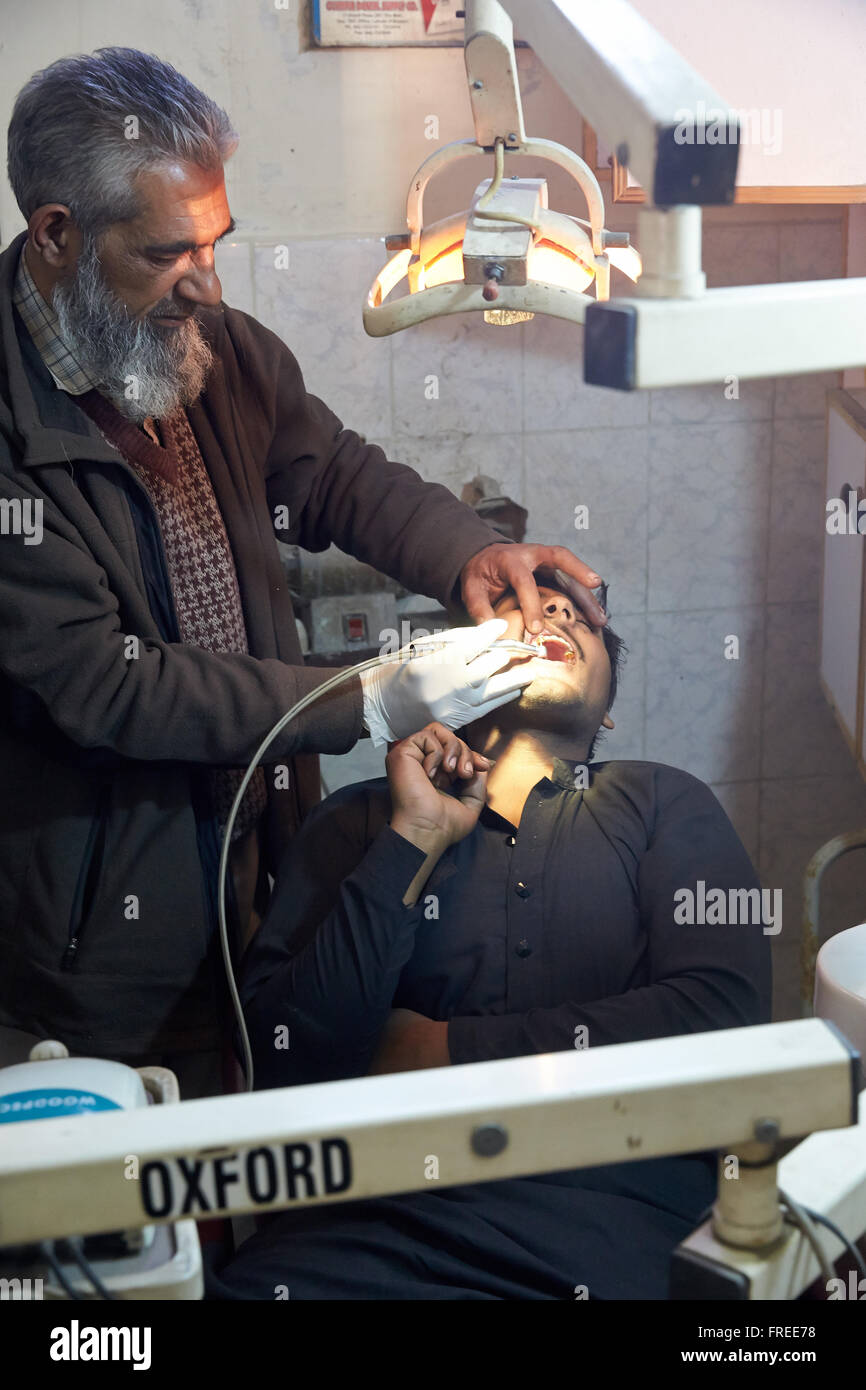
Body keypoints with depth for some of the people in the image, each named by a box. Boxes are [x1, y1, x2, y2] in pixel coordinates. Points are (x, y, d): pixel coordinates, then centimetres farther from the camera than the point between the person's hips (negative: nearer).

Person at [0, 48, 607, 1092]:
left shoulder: (217, 349, -3)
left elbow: (337, 475, 12)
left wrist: (467, 555, -9)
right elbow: (101, 685, -25)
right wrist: (373, 704, -26)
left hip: (260, 845, 6)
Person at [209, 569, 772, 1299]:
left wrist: (447, 1049, 1)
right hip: (371, 1212, 1)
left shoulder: (663, 802, 15)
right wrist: (412, 844, -2)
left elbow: (723, 1017, -1)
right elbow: (283, 1060, 4)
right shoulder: (360, 819, 15)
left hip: (595, 1214, 0)